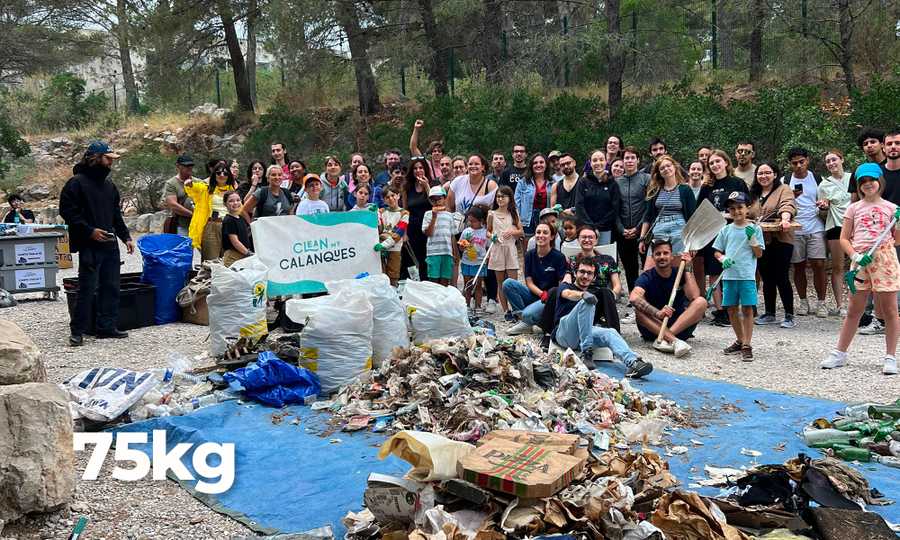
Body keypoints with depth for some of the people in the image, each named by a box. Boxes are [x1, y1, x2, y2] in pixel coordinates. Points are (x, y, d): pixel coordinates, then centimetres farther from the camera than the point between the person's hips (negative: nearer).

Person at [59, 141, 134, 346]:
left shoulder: (109, 185, 17)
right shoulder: (77, 183, -7)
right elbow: (67, 211, -11)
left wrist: (126, 237, 13)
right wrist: (89, 231, -17)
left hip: (110, 245, 8)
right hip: (89, 247, -8)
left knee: (111, 288, 9)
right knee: (87, 289, -7)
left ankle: (107, 327, 17)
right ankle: (77, 331, 3)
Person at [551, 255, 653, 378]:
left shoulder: (592, 296, 34)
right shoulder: (565, 286, 15)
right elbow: (568, 294, -12)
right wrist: (583, 295, -34)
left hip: (583, 334, 4)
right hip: (563, 333, -4)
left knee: (610, 333, -27)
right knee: (586, 302, -28)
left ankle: (632, 363, -52)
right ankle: (586, 353, -33)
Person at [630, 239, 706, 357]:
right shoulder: (647, 277, -6)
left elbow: (694, 297, -17)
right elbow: (633, 298, -29)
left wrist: (687, 269, -14)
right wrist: (657, 313, -42)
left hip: (680, 326, 2)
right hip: (654, 326, -2)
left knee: (701, 302, -20)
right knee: (639, 308, -29)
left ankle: (663, 339, -32)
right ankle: (673, 341, -43)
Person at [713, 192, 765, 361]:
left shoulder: (754, 229, 3)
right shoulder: (726, 230, 9)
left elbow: (759, 254, 1)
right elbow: (717, 252, 13)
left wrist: (752, 238, -12)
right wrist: (723, 259, -7)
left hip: (747, 276, -3)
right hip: (729, 275, 3)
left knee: (747, 309, -4)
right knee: (731, 309, 9)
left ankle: (747, 345, 1)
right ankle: (740, 341, 25)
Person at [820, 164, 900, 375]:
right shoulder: (854, 208, 8)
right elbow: (844, 238, 6)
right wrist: (855, 256, -9)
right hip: (860, 261, 1)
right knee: (853, 310, 7)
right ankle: (839, 353, 15)